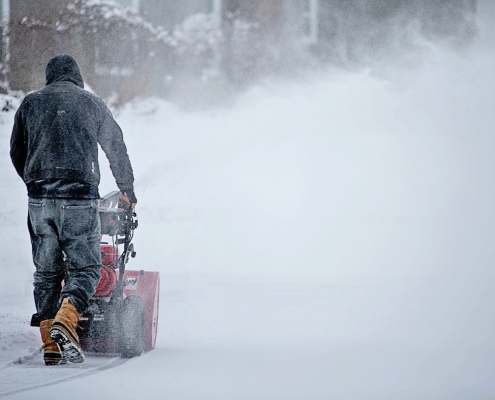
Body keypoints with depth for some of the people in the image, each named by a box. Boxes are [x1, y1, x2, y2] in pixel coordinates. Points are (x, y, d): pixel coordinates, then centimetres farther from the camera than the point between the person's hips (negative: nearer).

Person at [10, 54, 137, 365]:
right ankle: (65, 322, -25)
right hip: (79, 197, -3)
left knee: (46, 272, 8)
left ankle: (51, 347, 4)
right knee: (85, 266, 0)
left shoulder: (30, 103, 13)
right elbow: (117, 148, 16)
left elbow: (17, 153, 18)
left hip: (39, 199, 3)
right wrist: (127, 189, 30)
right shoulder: (91, 104, 8)